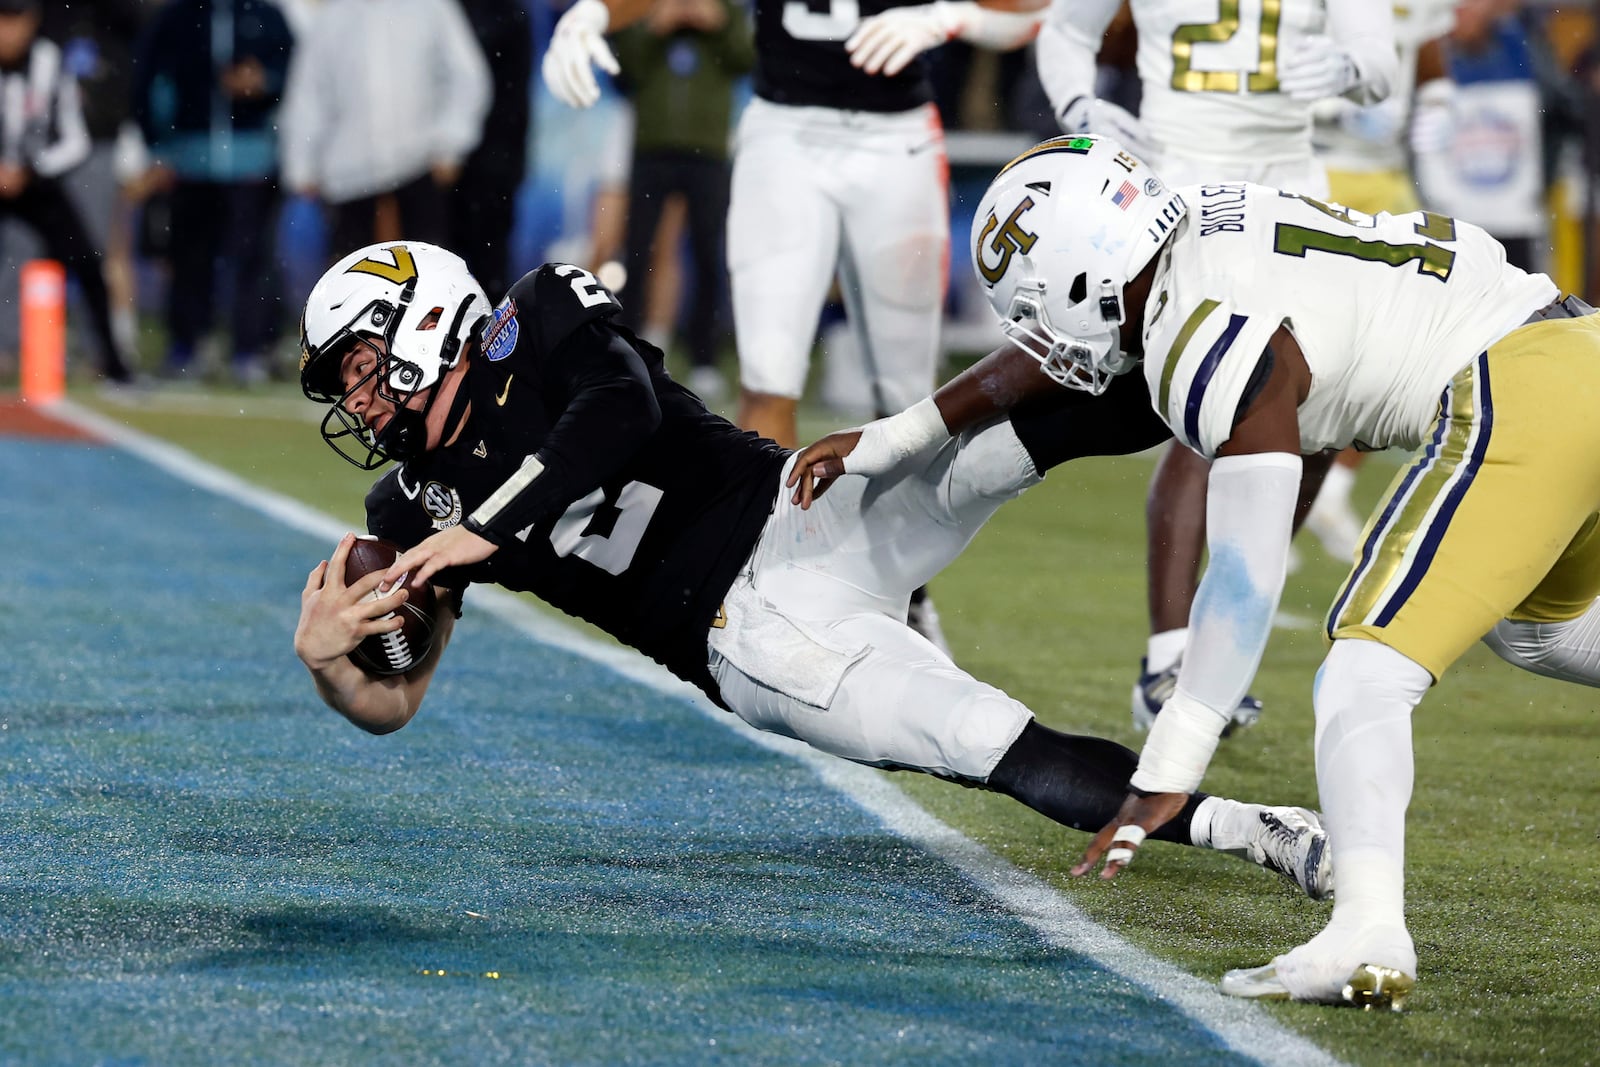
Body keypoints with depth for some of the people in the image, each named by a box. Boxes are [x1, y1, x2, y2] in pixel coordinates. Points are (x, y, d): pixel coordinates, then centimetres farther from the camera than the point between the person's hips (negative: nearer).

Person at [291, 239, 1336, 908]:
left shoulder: (535, 326, 0)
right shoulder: (418, 508, 11)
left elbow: (623, 407, -21)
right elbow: (393, 701, 10)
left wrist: (491, 530, -23)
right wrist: (327, 656, -12)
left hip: (797, 518, -1)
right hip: (749, 643, 1)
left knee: (1031, 426, -26)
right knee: (1009, 752, -20)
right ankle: (1254, 832, -21)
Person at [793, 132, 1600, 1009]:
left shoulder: (1216, 344, -14)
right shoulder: (1198, 237, 13)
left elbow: (1245, 574, -16)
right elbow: (1068, 347, 29)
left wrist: (1169, 765, -15)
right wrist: (891, 440, 36)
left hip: (1517, 401, -10)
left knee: (1364, 676, -13)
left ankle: (1368, 936, -29)